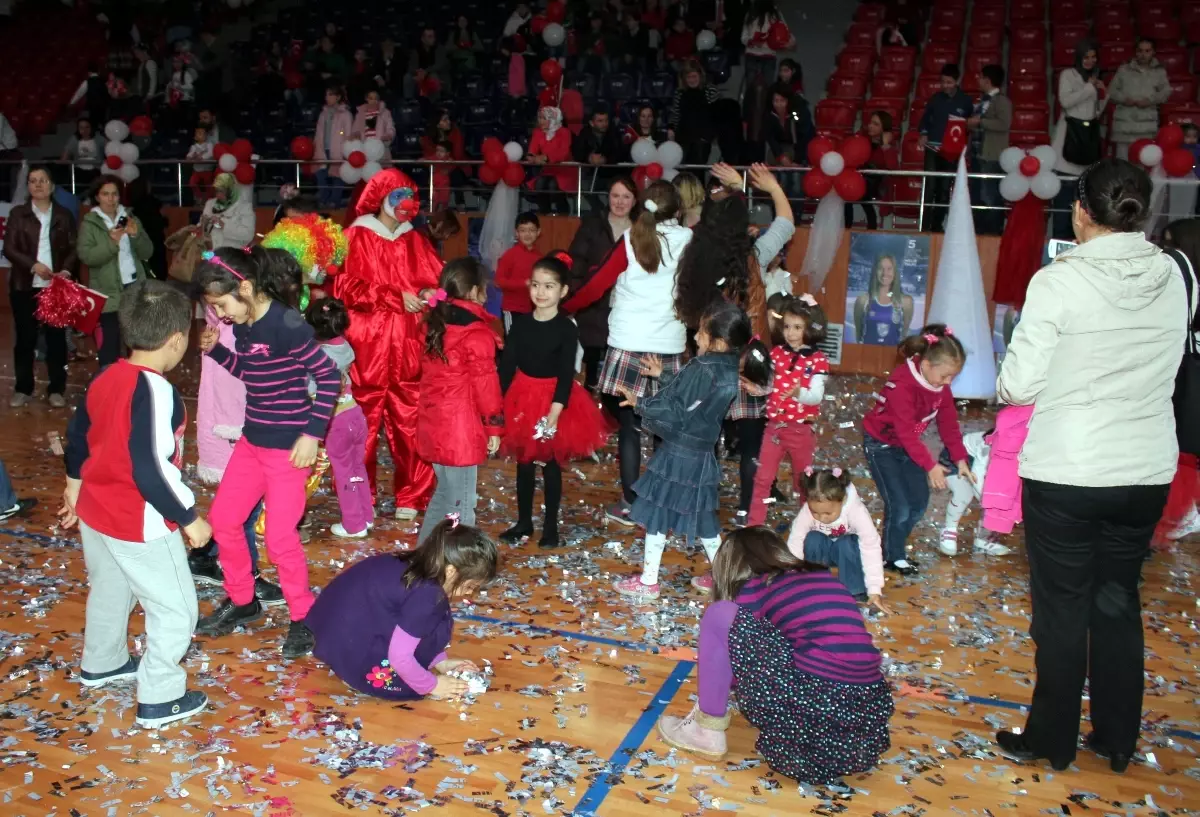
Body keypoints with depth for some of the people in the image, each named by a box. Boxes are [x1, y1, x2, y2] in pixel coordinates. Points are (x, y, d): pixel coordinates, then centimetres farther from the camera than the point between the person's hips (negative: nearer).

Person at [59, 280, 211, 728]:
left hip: (95, 511, 9)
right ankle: (159, 699, 13)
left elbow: (77, 436, 16)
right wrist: (189, 519, -18)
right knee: (175, 609, 5)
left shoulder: (105, 378, 2)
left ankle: (101, 664, 50)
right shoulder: (155, 392, -26)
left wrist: (74, 487, 31)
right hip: (139, 524, -9)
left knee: (109, 590, 30)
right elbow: (151, 470, -28)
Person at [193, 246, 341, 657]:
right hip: (252, 441, 9)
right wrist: (216, 350, 0)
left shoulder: (287, 326, -23)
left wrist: (312, 434, -19)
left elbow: (329, 377, -19)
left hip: (287, 446, -9)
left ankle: (304, 617, 19)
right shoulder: (243, 326, 1)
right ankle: (242, 602, 36)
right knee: (223, 520, 16)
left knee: (280, 537, -2)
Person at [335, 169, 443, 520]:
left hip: (408, 347, 3)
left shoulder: (416, 241, 15)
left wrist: (429, 294, -10)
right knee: (362, 425, 2)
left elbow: (434, 279, 13)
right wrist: (395, 297, -15)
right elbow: (347, 287, -8)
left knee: (410, 424, 1)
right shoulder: (356, 237, 2)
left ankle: (410, 499, 12)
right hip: (366, 348, -3)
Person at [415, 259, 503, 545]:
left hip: (433, 424, 8)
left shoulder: (434, 323, 8)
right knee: (460, 501, 3)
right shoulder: (477, 333, -15)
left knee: (445, 492, 23)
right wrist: (494, 427, -5)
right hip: (460, 430, -8)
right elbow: (485, 384, -13)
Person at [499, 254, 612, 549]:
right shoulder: (520, 323, -2)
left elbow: (566, 374, -13)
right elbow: (507, 365, 0)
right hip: (522, 398, 3)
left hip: (554, 401, -3)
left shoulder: (567, 328, -11)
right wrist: (500, 402, -5)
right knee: (524, 462, 13)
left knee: (551, 464, 7)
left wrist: (555, 412, -20)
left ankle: (551, 526, 20)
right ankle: (524, 522, 26)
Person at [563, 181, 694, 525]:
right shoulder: (687, 240, 3)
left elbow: (598, 284, -2)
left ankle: (629, 504, 7)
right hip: (670, 348, 2)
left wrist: (566, 306, 14)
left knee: (628, 425, 4)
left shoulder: (631, 240, -4)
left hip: (629, 345, -2)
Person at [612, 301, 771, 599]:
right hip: (702, 455, 8)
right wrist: (663, 376, 22)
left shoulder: (702, 370, -24)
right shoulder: (729, 371, 1)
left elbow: (671, 408, -20)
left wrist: (639, 403, -5)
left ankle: (648, 581, 17)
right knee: (702, 517, 21)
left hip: (678, 455, -8)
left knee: (657, 512, 6)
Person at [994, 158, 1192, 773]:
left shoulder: (1059, 281, -15)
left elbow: (1019, 386, -12)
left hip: (1065, 474, -5)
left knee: (1062, 611, 9)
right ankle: (1117, 741, 30)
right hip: (1147, 470, 5)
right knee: (1119, 603, 18)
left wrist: (1005, 382, 9)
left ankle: (1052, 741, 24)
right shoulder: (1172, 277, 0)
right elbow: (1166, 369, 8)